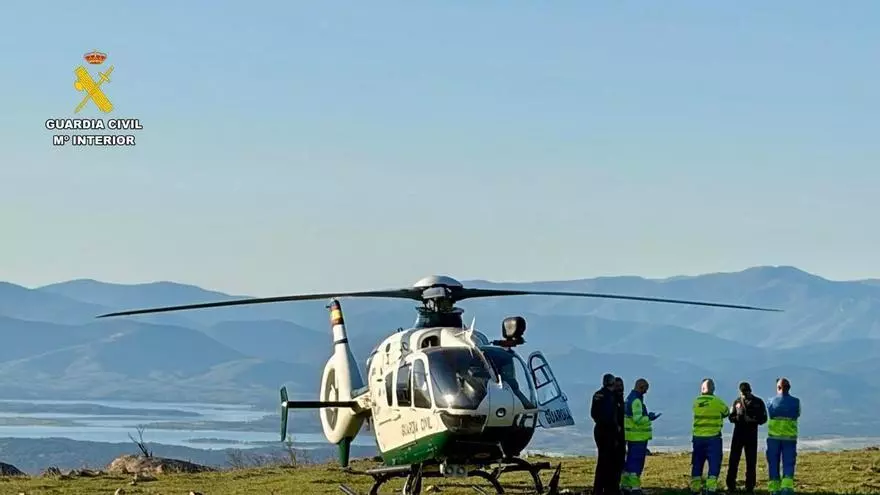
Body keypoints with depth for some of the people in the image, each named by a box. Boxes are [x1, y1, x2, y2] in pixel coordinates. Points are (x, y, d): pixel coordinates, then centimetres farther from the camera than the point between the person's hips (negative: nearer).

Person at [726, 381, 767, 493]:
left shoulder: (758, 402, 1)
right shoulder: (737, 401, 6)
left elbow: (763, 418, 0)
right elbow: (730, 417, 8)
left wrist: (753, 420, -19)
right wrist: (737, 418, -15)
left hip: (751, 435, -1)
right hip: (738, 434, 1)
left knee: (751, 463, 1)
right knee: (733, 461, 0)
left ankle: (750, 487, 7)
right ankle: (731, 486, 6)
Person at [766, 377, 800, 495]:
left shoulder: (772, 402, -2)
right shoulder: (795, 402, -1)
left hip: (774, 437, 0)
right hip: (790, 437, 0)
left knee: (773, 464, 10)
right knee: (788, 464, 0)